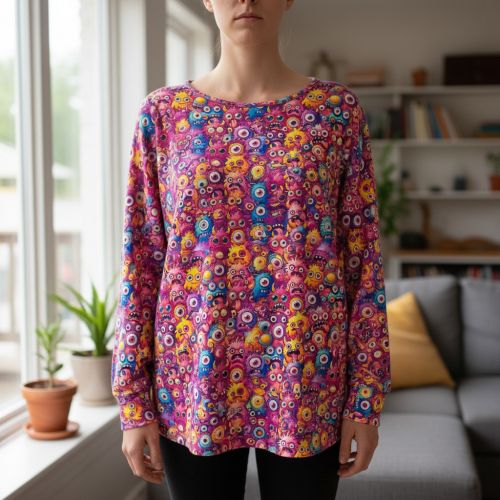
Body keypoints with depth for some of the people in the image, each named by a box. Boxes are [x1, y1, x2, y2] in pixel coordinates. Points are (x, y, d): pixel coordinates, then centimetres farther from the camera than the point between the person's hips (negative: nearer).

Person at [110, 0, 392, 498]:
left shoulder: (338, 110, 0)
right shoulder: (163, 113, 2)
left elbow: (364, 261, 0)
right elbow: (140, 263, 1)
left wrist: (366, 398, -3)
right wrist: (134, 400, -2)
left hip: (306, 387, 0)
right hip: (194, 381, 1)